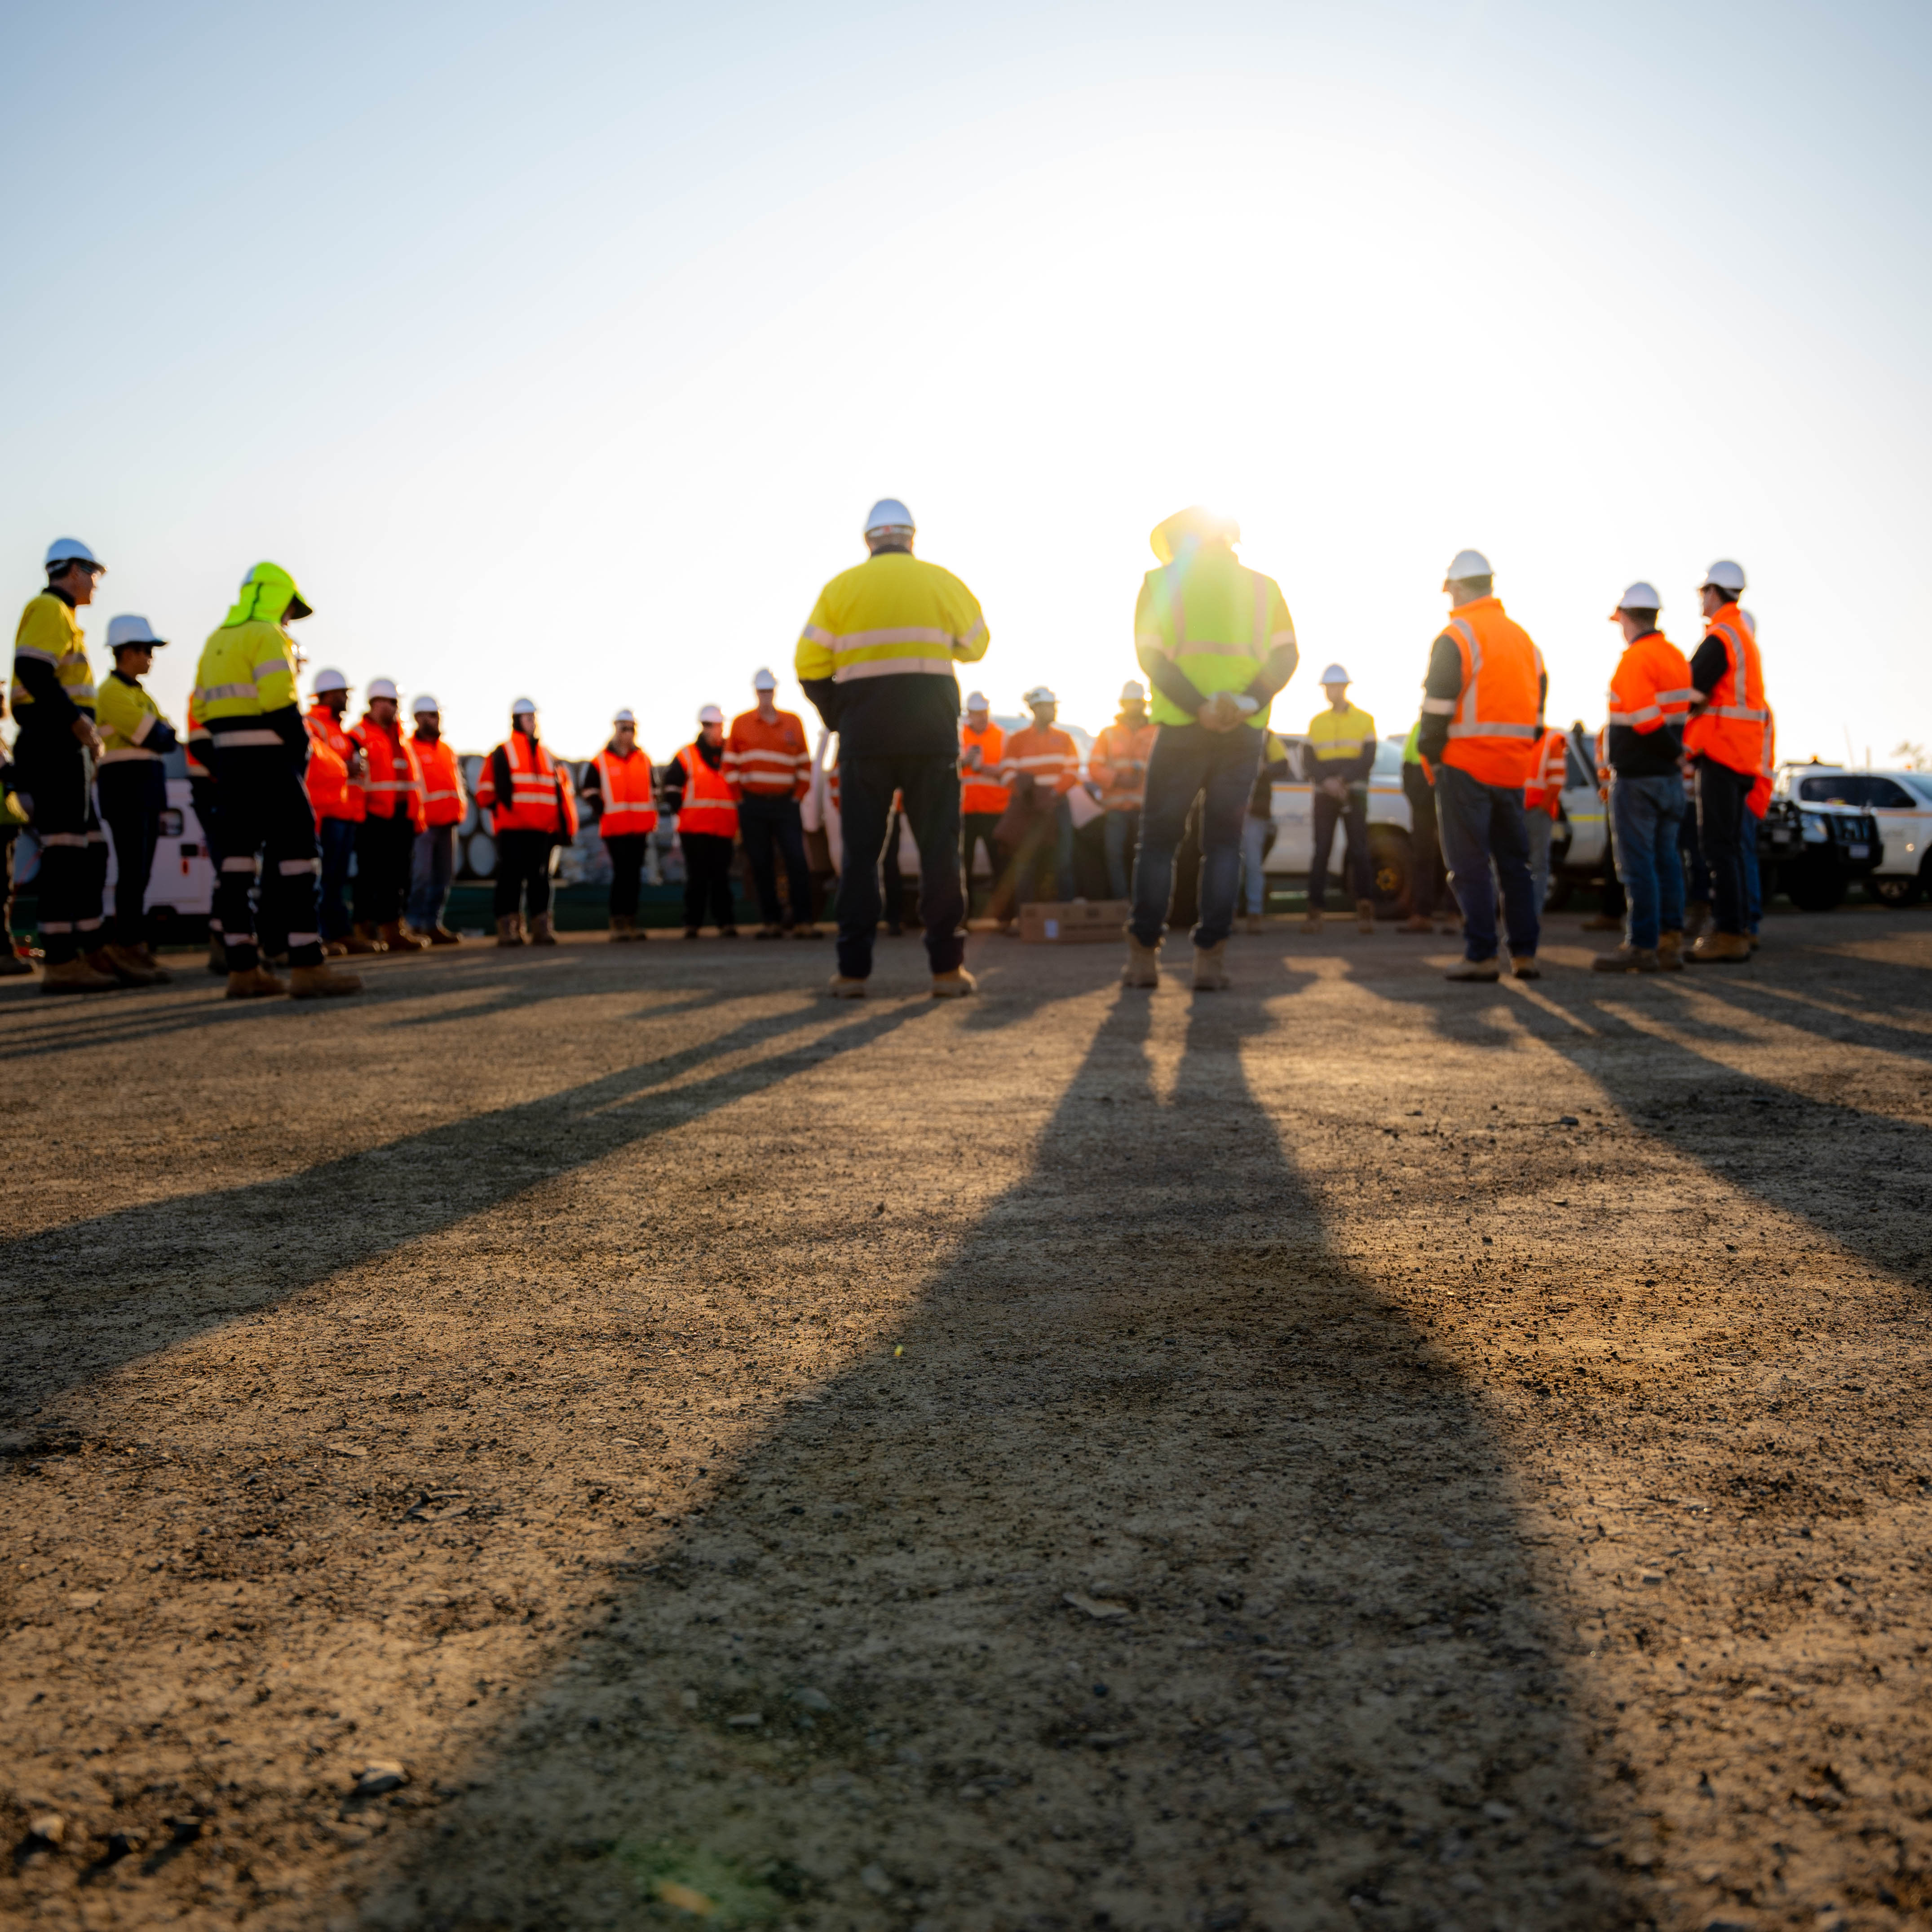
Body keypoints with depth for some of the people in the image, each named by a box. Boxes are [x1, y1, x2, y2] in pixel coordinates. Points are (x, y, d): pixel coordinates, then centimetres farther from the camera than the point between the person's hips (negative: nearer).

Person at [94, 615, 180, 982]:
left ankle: (124, 946, 8)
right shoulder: (113, 692, -8)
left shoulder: (138, 693, 21)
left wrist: (160, 734, -2)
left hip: (147, 788, 9)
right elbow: (153, 738, -14)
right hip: (125, 785, -9)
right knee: (133, 871, -11)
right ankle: (132, 946, -10)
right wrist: (164, 730, 6)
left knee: (140, 873, 5)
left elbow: (167, 741, 18)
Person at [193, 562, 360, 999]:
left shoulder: (217, 641, 19)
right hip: (268, 759, -9)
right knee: (296, 854, -8)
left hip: (227, 759, 9)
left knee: (237, 858, 7)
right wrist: (301, 741, -7)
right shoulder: (267, 637, -8)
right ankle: (306, 967, -13)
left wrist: (228, 746, 15)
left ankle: (243, 969, 8)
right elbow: (280, 701, -19)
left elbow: (202, 707, 17)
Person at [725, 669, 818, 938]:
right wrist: (741, 799, 2)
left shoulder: (793, 721, 6)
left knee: (797, 861, -10)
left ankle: (802, 920, -6)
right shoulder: (740, 723, 5)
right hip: (753, 806, 0)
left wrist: (798, 795, 2)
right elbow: (730, 766, 7)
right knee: (761, 865, 1)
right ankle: (770, 921, 7)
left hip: (786, 804, 0)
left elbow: (805, 764, 10)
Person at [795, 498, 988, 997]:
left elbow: (810, 667, -2)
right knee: (939, 847, 3)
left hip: (865, 733, 0)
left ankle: (853, 969, 3)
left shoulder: (840, 587, 4)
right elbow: (976, 645, 13)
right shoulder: (941, 582, 5)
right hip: (932, 731, 0)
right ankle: (947, 966, 1)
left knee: (861, 849, 5)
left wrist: (838, 719, 9)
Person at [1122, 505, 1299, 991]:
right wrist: (1247, 704, -12)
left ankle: (1144, 955, 5)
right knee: (1223, 842, 6)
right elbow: (1286, 656, -1)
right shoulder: (1263, 586, 12)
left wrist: (1198, 709, -16)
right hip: (1245, 732, 2)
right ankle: (1210, 958, 0)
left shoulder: (1161, 581, 5)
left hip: (1180, 728, -2)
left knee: (1158, 839, 7)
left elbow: (1151, 655, -8)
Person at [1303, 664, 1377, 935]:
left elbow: (1367, 759, -2)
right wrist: (1326, 781, -13)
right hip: (1324, 794, 2)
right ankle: (1316, 910, -4)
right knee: (1321, 850, -4)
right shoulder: (1317, 722, 14)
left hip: (1354, 793, -2)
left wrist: (1343, 780, -15)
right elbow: (1310, 760, 6)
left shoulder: (1364, 720, 7)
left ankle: (1364, 910, -4)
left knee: (1359, 851, -6)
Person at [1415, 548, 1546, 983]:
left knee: (1470, 864, -3)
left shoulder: (1456, 636, -8)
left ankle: (1481, 955, -5)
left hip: (1466, 766, -7)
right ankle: (1525, 955, 12)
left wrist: (1431, 750, -3)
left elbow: (1438, 703, -15)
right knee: (1515, 862, 12)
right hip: (1513, 768, 7)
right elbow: (1537, 704, 19)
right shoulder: (1523, 638, 16)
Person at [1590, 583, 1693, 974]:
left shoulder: (1635, 659, -15)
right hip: (1669, 777, 9)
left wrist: (1674, 752, -11)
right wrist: (1676, 753, 10)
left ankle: (1642, 946, -3)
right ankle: (1670, 942, 13)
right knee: (1665, 858, 11)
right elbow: (1682, 712, 15)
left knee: (1637, 863, -5)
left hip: (1637, 777, -9)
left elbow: (1646, 720, -22)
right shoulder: (1675, 656, 14)